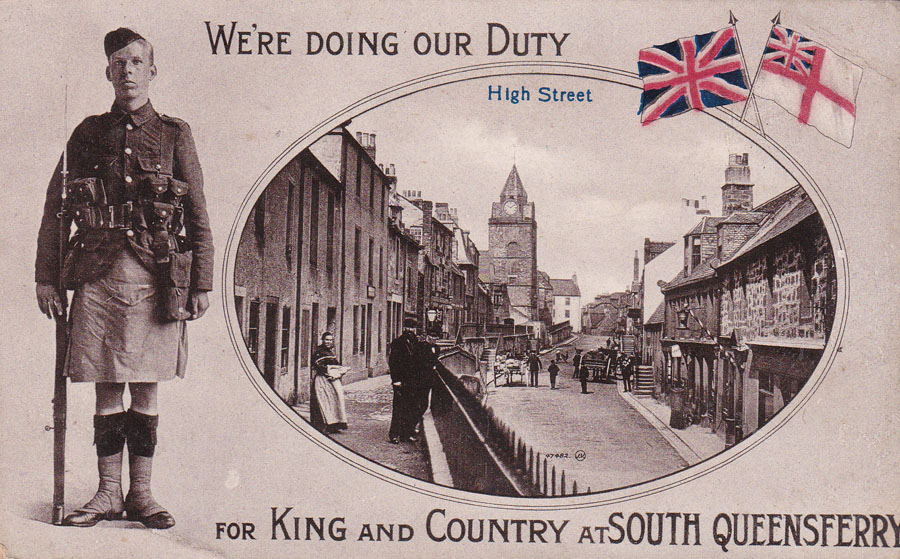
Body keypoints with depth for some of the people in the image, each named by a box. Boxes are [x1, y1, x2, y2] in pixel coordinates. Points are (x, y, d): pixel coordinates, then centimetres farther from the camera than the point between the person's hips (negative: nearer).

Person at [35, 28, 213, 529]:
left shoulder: (175, 135, 7)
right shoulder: (88, 134, 10)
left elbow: (199, 216, 6)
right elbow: (55, 211, 10)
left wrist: (202, 283, 0)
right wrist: (47, 277, 3)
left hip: (155, 277, -1)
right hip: (98, 276, 1)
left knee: (146, 391, 4)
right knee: (107, 390, 4)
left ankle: (141, 493, 13)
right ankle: (108, 493, 14)